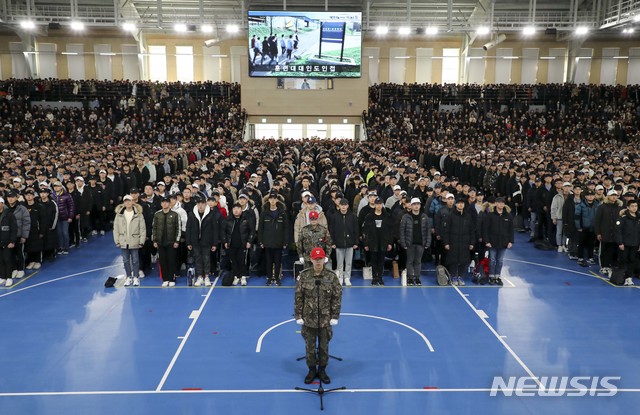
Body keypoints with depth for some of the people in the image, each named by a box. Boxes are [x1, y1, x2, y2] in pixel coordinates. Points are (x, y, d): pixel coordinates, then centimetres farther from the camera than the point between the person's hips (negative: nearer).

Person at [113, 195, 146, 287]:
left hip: (134, 242, -2)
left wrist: (141, 241, -8)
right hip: (123, 242, 2)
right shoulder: (119, 214, 1)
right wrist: (117, 241, -2)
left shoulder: (138, 214, -5)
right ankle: (129, 277, 23)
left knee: (135, 260, 5)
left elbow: (142, 229, -5)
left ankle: (136, 277, 17)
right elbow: (115, 228, 3)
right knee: (126, 260, 11)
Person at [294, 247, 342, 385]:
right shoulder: (304, 276, -7)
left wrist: (335, 317, -5)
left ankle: (322, 370, 31)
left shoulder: (331, 277, -8)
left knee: (324, 346, 13)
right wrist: (298, 316, -3)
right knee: (310, 346, 12)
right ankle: (312, 370, 31)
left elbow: (337, 297, -4)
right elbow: (298, 297, -2)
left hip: (325, 320, 0)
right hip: (308, 319, 0)